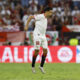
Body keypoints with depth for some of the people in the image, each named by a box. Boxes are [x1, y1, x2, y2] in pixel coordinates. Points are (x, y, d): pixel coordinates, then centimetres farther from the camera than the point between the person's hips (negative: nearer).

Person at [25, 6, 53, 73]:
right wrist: (26, 26, -13)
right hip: (37, 35, -8)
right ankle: (33, 66, 7)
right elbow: (30, 17, -10)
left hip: (43, 36, 8)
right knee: (37, 51, -7)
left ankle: (41, 66, 8)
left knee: (45, 51, -1)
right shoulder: (40, 16, -11)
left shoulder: (46, 18, 15)